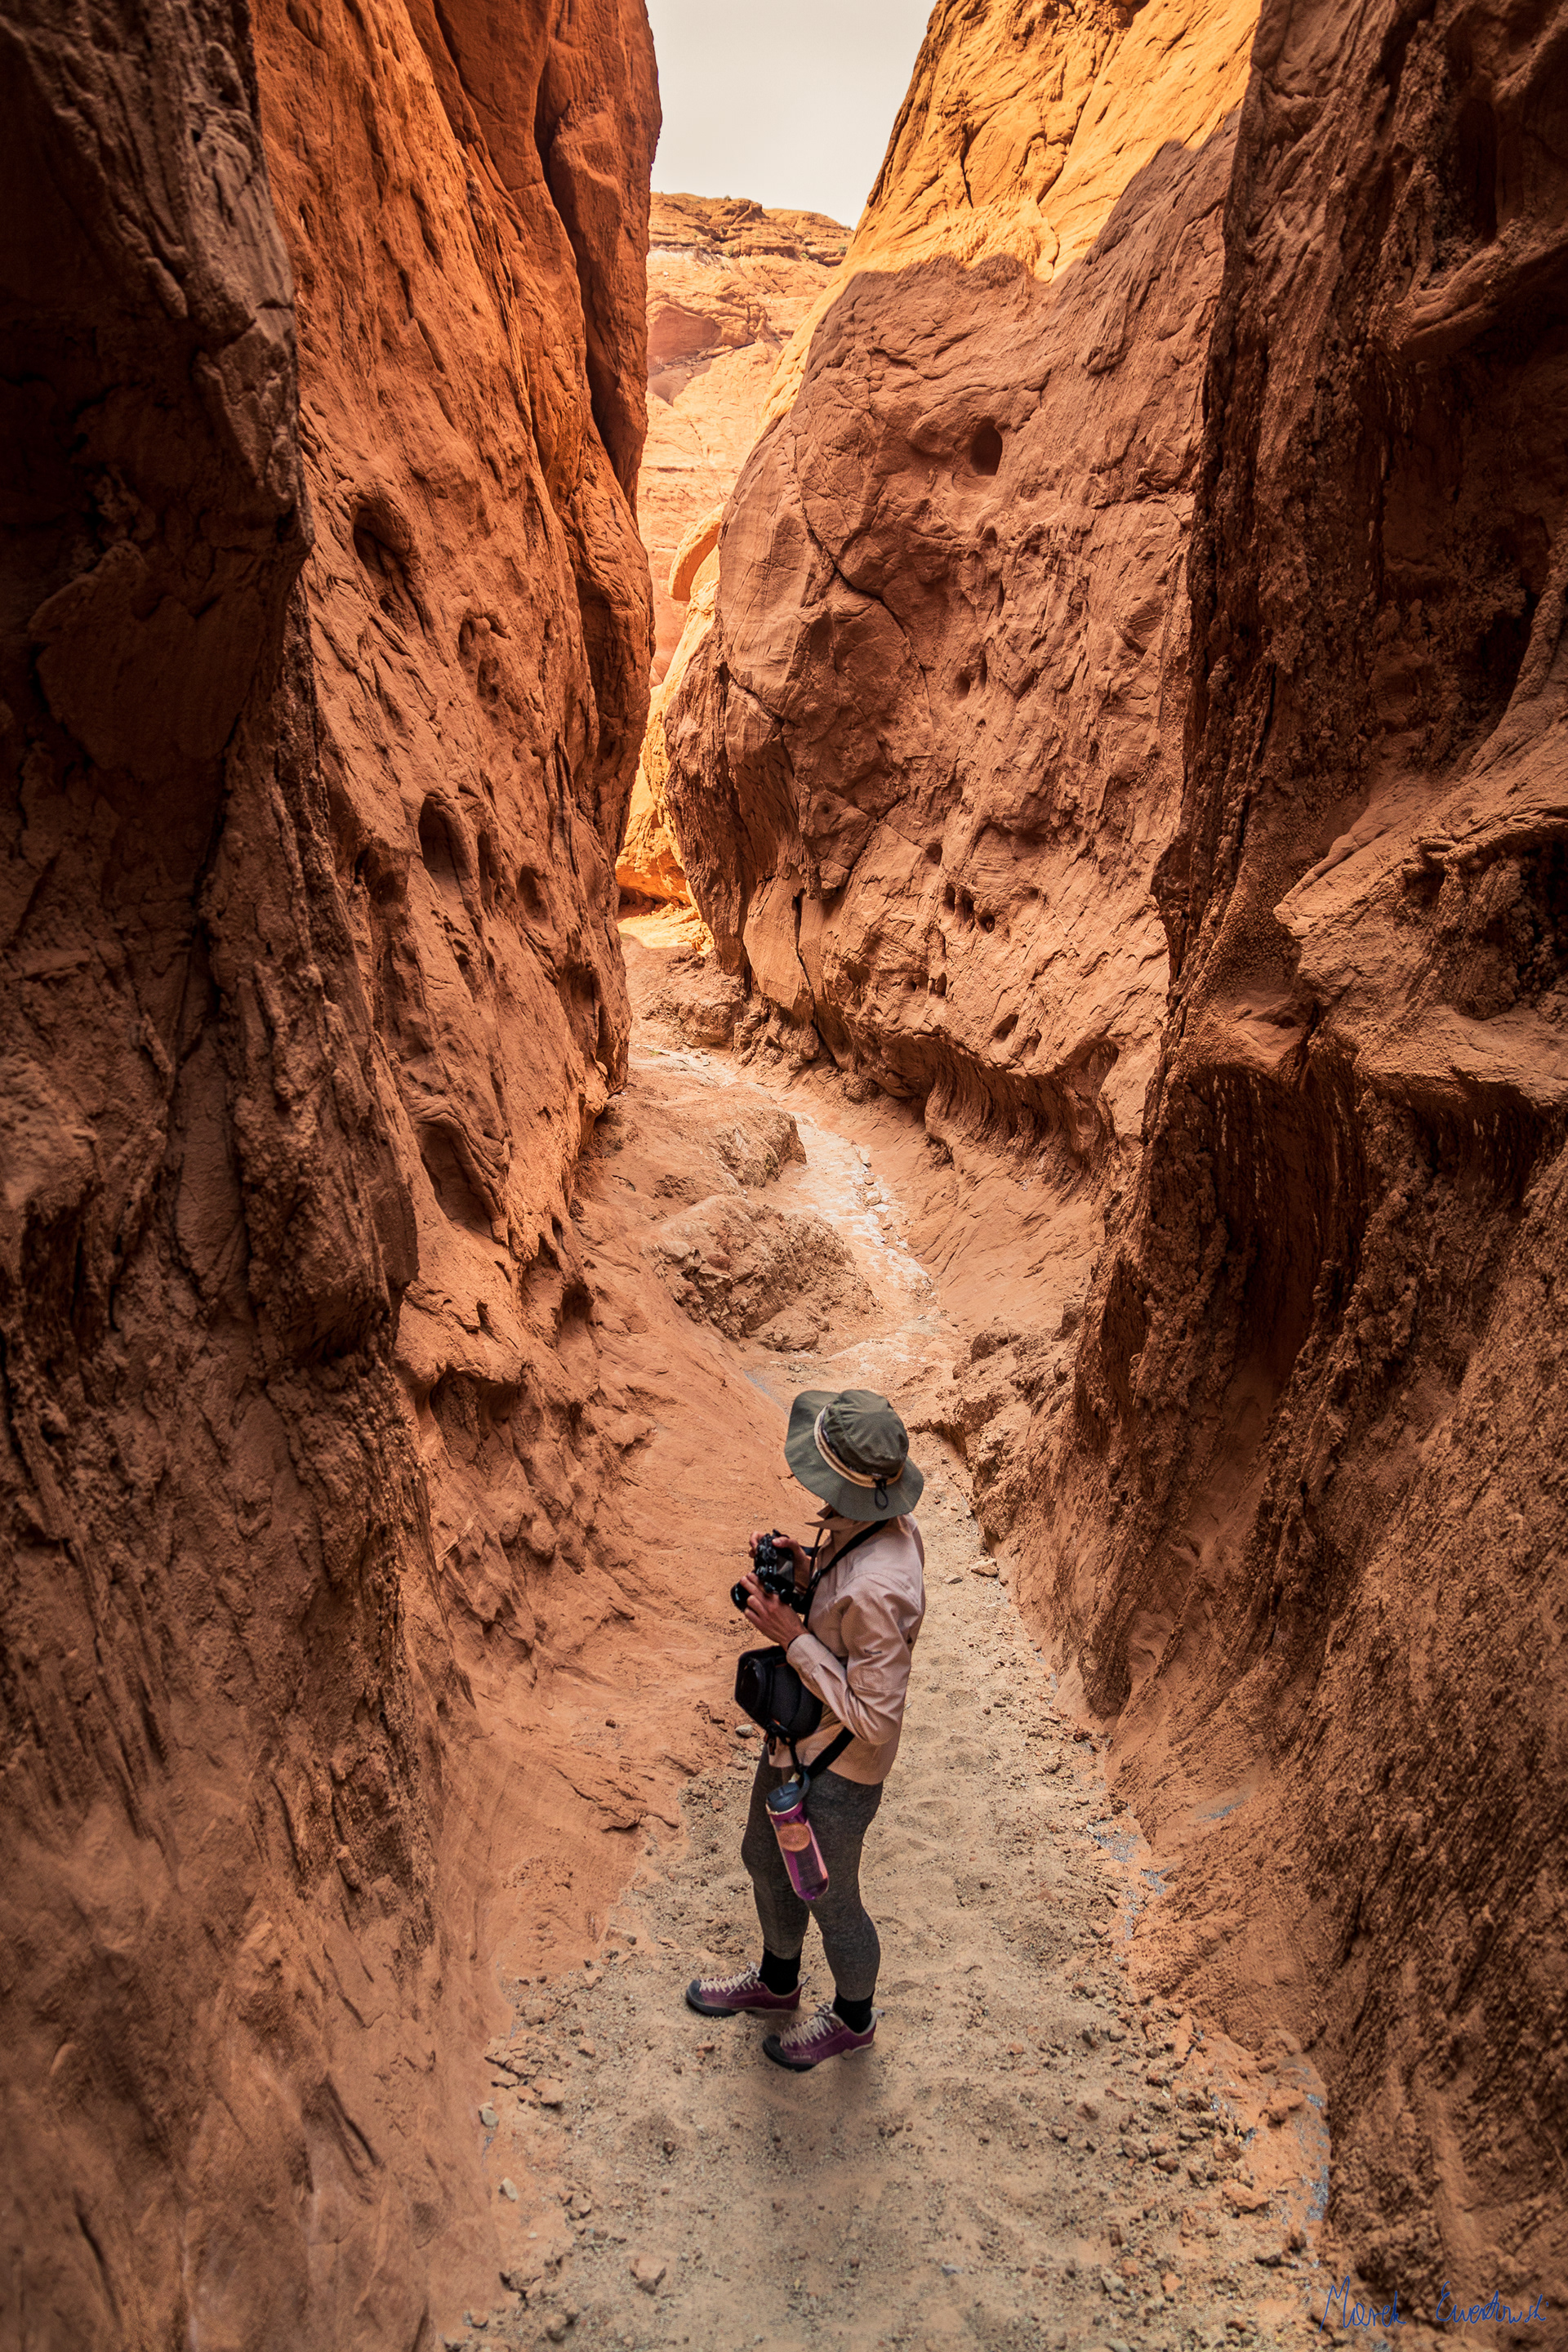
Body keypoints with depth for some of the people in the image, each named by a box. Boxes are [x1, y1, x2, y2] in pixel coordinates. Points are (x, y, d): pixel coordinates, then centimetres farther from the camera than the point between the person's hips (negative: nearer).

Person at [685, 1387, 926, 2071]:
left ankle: (853, 2017, 49)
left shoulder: (878, 1587, -40)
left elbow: (874, 1717, -31)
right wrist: (803, 1569, -12)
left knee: (827, 1899, 19)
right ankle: (777, 1981, 57)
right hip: (796, 1734, 9)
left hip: (838, 1769, -9)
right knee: (765, 1859, 29)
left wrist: (793, 1638, -29)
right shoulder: (873, 1519, -12)